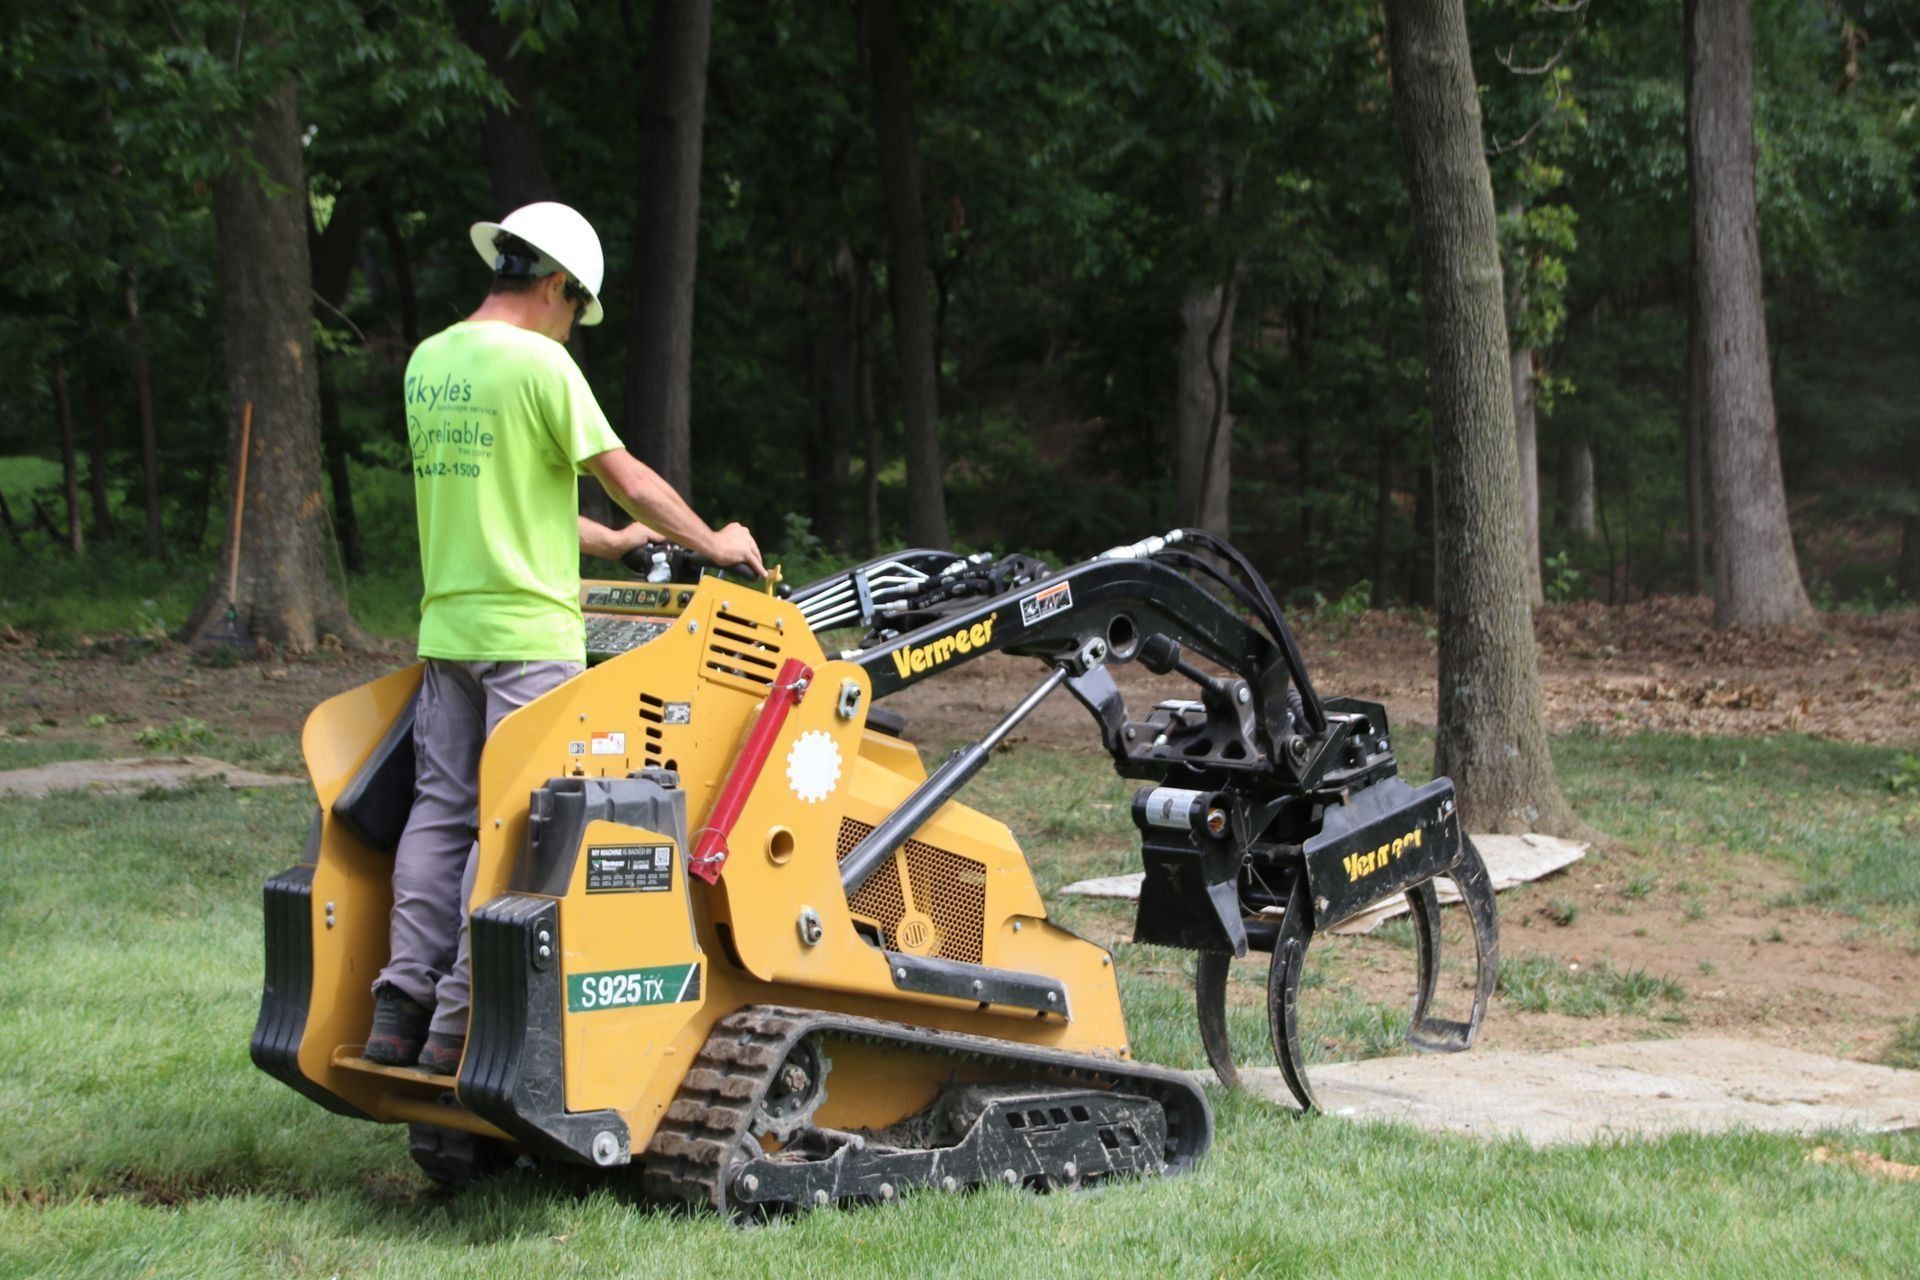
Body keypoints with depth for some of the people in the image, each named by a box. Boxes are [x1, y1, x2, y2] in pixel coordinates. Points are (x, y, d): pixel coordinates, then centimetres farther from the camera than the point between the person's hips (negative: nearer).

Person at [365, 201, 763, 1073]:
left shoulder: (428, 362, 12)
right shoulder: (538, 363, -11)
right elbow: (629, 480, -7)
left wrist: (606, 542, 28)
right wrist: (714, 542, 8)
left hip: (446, 625, 7)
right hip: (527, 631, -7)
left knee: (442, 809, 10)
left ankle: (403, 1010, 7)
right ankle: (460, 1024, -4)